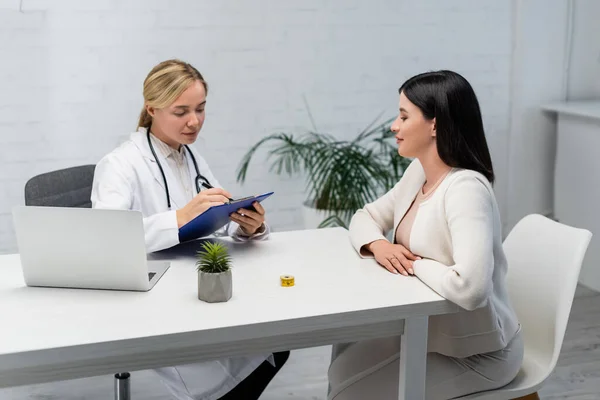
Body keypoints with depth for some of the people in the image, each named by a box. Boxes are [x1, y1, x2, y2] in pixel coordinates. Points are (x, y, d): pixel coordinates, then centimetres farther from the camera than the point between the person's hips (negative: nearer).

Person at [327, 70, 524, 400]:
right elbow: (365, 216, 10)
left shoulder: (466, 189, -29)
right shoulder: (418, 172, 1)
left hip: (477, 352, -8)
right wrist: (377, 245, -13)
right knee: (341, 370, 3)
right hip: (430, 331, 8)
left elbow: (470, 288, -41)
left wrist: (415, 264, -22)